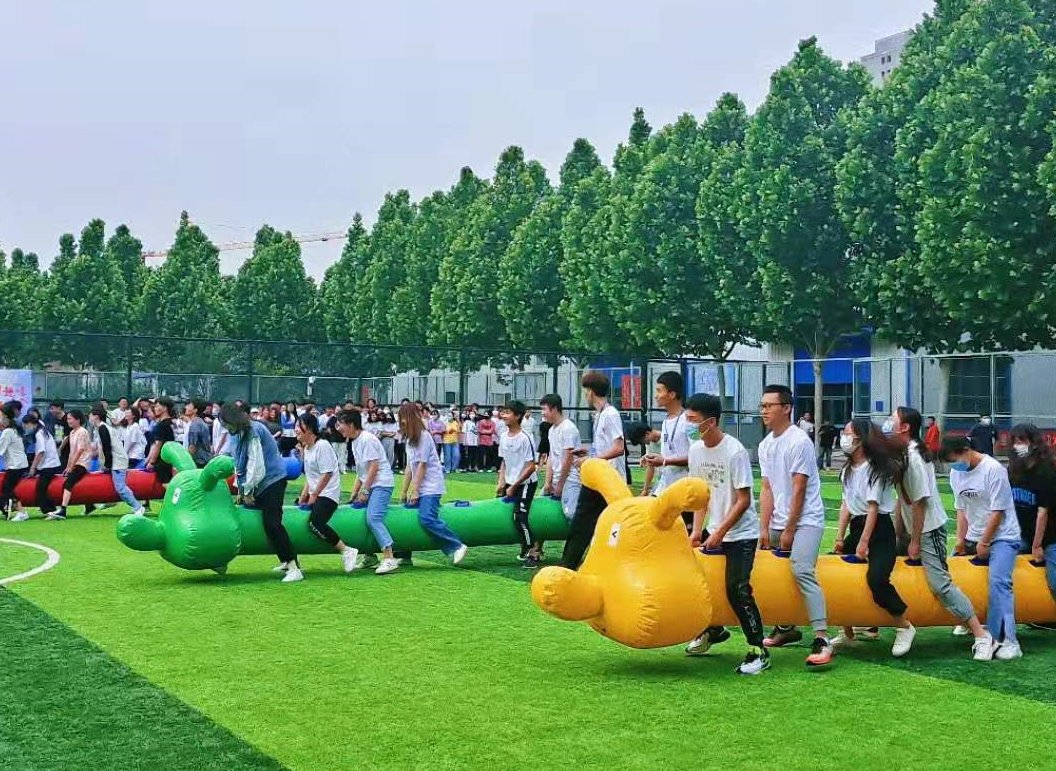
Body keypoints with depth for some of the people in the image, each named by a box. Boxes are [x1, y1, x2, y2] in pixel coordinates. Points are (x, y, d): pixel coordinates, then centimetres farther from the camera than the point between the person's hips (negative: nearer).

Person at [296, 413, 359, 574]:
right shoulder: (307, 448, 13)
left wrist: (314, 495, -16)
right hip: (314, 495, 10)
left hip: (327, 495, -10)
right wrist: (304, 496, 10)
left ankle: (347, 551, -21)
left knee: (315, 523, -29)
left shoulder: (322, 446, -15)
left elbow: (327, 474, -20)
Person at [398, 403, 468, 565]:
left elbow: (422, 466, -12)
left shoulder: (424, 437, -9)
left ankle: (458, 547, -17)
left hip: (431, 488, -9)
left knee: (427, 519, -24)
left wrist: (415, 490, -12)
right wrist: (404, 492, 14)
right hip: (418, 489, 9)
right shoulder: (410, 440, 16)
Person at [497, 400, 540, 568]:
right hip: (510, 483, 8)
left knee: (519, 516, -18)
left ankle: (533, 553, -5)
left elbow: (531, 467, -18)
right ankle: (526, 549, 21)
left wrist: (514, 486, -15)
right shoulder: (504, 437, 4)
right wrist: (501, 482, 4)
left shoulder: (525, 438, -18)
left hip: (526, 483, -8)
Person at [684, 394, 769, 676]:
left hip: (741, 533, -7)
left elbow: (743, 500, -18)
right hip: (713, 530, 7)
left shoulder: (735, 452, -21)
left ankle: (759, 651, -1)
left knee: (737, 590, -13)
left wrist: (719, 533, -16)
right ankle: (713, 630, 33)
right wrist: (697, 529, -1)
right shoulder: (696, 450, -1)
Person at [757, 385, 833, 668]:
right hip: (779, 522, 8)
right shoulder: (765, 445, 11)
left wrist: (789, 531, -12)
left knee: (802, 571, -23)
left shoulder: (799, 441, -13)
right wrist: (765, 528, 5)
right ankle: (786, 628, 27)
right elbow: (767, 489, 12)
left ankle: (822, 640, -26)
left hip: (806, 520, -8)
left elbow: (799, 490, -14)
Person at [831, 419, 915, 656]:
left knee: (876, 578, -28)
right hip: (857, 528, 9)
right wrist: (840, 538, 6)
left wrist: (864, 542, -18)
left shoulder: (876, 468, -11)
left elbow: (873, 506, -15)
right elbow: (846, 505, 12)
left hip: (880, 530, -9)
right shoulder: (848, 470, 13)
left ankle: (904, 627, -8)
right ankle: (847, 633, 15)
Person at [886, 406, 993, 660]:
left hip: (929, 529, -10)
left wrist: (915, 542, -16)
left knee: (940, 583, -13)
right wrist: (900, 532, 13)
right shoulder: (903, 453, 8)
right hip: (914, 528, 10)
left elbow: (920, 502, -20)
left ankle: (981, 635, -8)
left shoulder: (914, 457, -21)